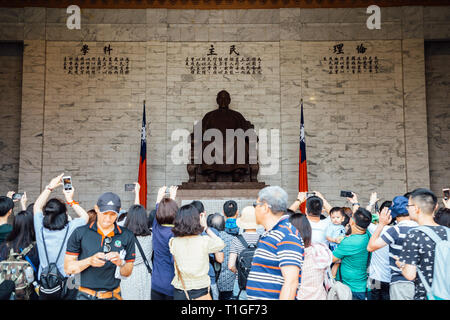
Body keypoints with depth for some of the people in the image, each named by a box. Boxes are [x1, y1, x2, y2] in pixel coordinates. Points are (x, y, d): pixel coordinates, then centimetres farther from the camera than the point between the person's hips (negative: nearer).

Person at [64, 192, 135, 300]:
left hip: (113, 296, 1)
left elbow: (127, 273, 3)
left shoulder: (127, 236, -1)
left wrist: (120, 262, -17)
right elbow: (68, 268, -5)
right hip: (85, 295, -1)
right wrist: (89, 261, -21)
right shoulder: (80, 233, -5)